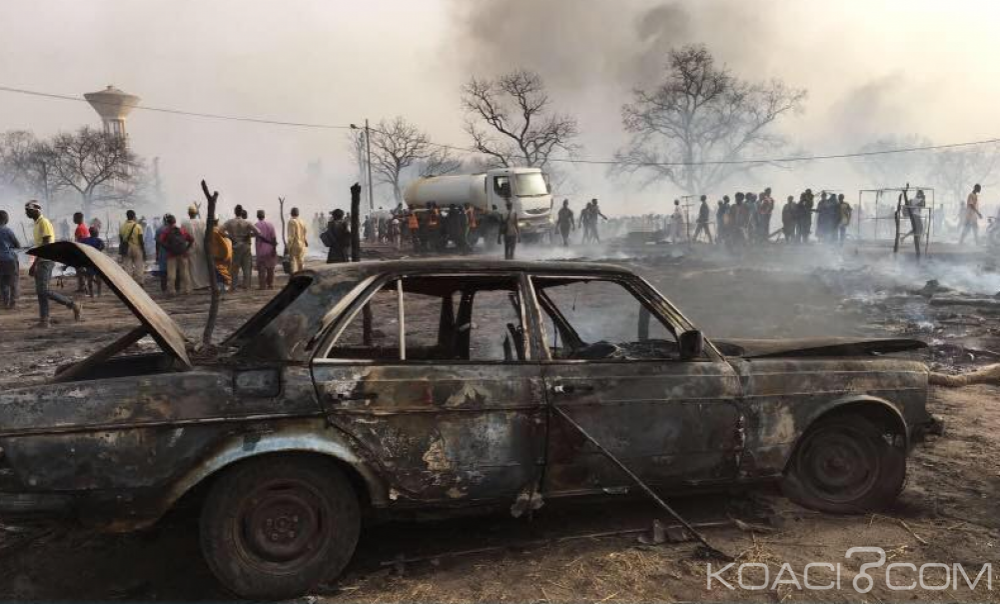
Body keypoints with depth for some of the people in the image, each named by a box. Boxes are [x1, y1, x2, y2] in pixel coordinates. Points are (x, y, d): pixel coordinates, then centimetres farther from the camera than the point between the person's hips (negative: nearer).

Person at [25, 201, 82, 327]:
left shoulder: (44, 223, -13)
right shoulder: (37, 223, 17)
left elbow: (45, 245, -19)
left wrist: (34, 264, -20)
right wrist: (35, 264, 21)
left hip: (46, 261, -9)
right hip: (41, 261, 9)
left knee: (43, 290, -14)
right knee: (40, 291, 6)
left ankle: (73, 305, -7)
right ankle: (44, 320, 8)